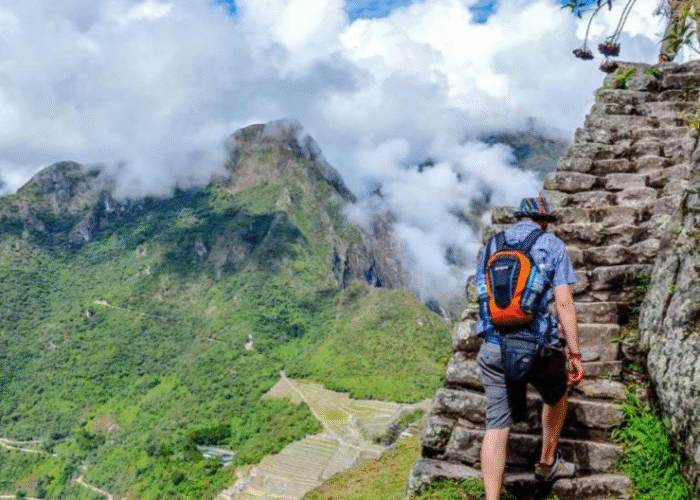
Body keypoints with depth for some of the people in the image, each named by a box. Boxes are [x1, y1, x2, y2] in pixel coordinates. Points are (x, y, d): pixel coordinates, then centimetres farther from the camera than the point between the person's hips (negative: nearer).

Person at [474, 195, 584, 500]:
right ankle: (547, 463, 40)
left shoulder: (491, 245, 13)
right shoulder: (552, 246, 1)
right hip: (539, 348, -2)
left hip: (493, 348, 3)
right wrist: (575, 354, -5)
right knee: (556, 396, 29)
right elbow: (564, 303, -8)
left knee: (497, 425, 4)